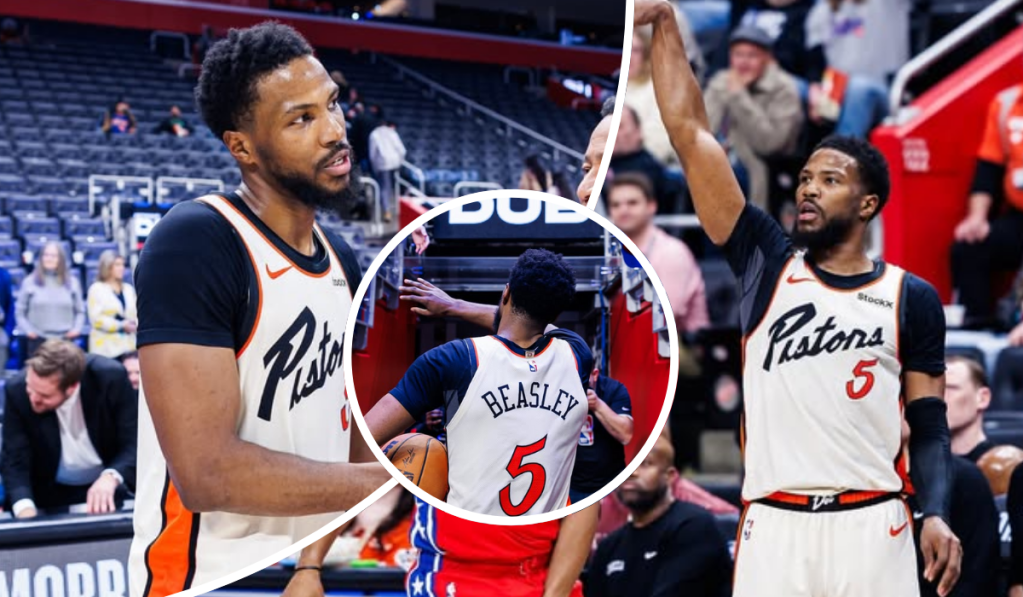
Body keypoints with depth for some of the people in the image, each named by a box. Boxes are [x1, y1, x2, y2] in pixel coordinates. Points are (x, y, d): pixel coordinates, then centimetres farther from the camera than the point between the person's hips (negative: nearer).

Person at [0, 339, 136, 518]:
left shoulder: (111, 378, -24)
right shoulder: (17, 391, -21)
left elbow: (135, 443, -18)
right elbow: (15, 460, -18)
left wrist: (110, 477, -38)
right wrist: (25, 510, -36)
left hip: (106, 490, -1)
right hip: (50, 494, 1)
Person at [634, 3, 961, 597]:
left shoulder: (912, 298, 8)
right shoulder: (767, 263, 9)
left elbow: (929, 425, 8)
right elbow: (691, 133, 6)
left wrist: (937, 516, -9)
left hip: (872, 526, -1)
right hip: (773, 525, 1)